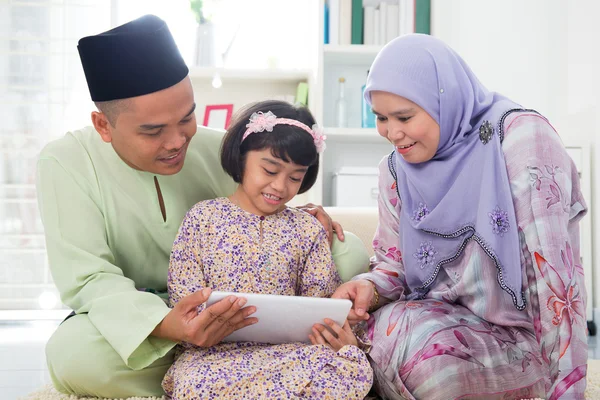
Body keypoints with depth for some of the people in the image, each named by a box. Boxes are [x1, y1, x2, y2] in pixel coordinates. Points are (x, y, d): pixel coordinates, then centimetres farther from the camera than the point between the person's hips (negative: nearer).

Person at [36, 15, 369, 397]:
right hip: (136, 320, -3)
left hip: (232, 303, 4)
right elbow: (89, 280, -21)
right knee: (72, 353, -39)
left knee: (348, 251, -11)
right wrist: (165, 325, -41)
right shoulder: (65, 163, -15)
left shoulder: (217, 147, -5)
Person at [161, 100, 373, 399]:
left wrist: (338, 335, -16)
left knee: (356, 370, -27)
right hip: (217, 350, -2)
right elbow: (185, 292, 1)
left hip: (290, 347, 3)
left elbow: (319, 300, 7)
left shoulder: (307, 230, 10)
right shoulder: (202, 217, 5)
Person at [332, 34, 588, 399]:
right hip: (442, 321, 4)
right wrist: (370, 288, -15)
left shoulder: (520, 136, -16)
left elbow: (555, 269, -19)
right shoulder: (396, 169, 2)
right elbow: (395, 264, 8)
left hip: (523, 334, -4)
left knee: (407, 338, -29)